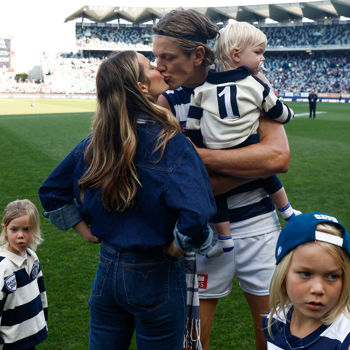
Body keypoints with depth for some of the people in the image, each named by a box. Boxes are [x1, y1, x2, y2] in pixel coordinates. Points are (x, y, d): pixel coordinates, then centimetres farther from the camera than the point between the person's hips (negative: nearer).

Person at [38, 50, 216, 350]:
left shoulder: (96, 142, -1)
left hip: (107, 269, 5)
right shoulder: (170, 143, -20)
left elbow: (51, 191, 9)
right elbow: (195, 214, -32)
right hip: (156, 278, -5)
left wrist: (84, 228, 9)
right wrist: (176, 246, -16)